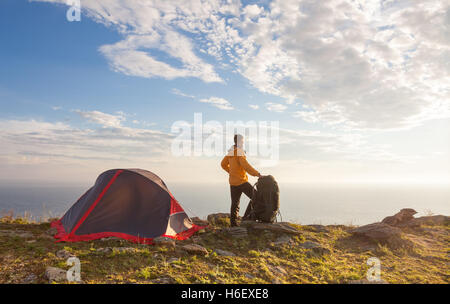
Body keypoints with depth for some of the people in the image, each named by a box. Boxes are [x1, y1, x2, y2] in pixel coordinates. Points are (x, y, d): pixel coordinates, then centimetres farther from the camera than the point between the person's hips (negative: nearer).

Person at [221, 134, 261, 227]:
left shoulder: (230, 151, 10)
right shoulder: (239, 152, -15)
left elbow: (223, 164, 20)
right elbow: (246, 166, -24)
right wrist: (257, 174, -22)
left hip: (232, 181, 8)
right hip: (241, 181, -8)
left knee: (234, 203, 11)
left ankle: (233, 223, 13)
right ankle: (246, 217, -1)